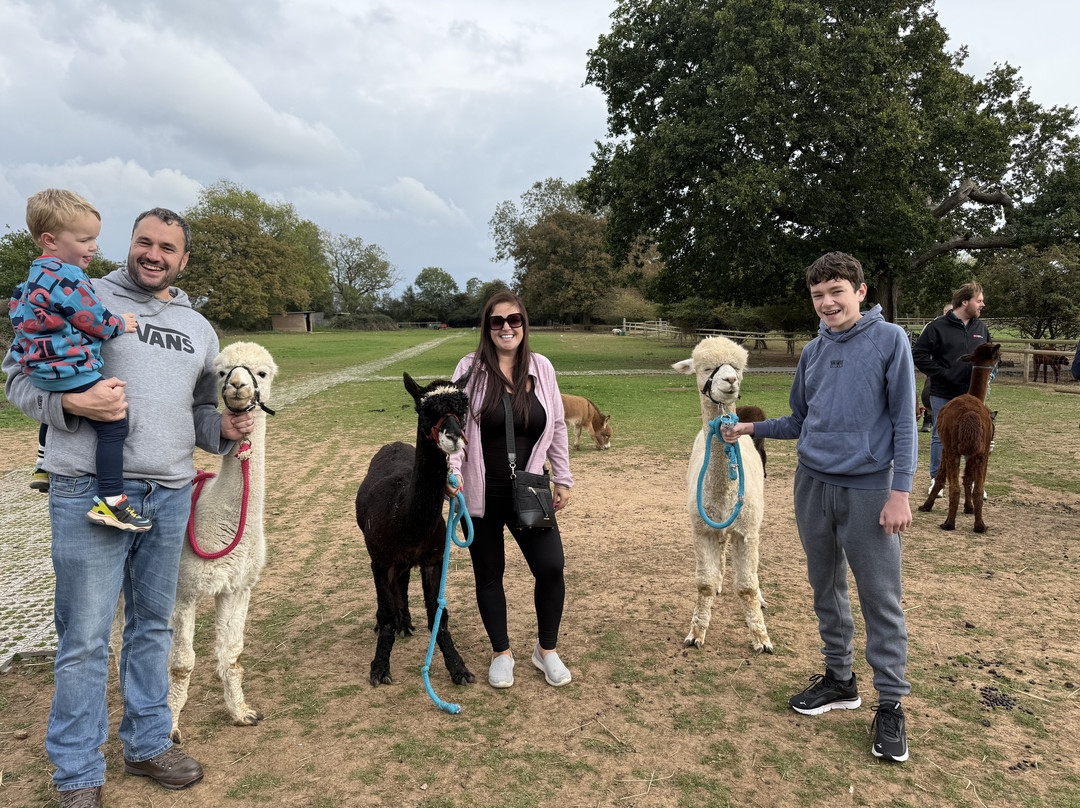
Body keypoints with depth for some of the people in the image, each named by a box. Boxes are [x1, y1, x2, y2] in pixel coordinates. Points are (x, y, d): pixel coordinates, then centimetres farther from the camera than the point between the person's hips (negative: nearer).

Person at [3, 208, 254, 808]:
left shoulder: (198, 328, 16)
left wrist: (223, 428, 0)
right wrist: (73, 402, -19)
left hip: (169, 495, 5)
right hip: (89, 491, -4)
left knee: (153, 625, 15)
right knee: (85, 637, 2)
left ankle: (147, 745, 31)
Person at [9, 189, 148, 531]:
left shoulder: (37, 275, 13)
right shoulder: (68, 278, -19)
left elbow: (17, 304, 28)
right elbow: (95, 321, -15)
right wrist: (120, 324, 3)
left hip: (41, 368, 11)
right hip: (71, 372, -11)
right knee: (114, 425, -14)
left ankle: (43, 468, 53)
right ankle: (110, 502, -18)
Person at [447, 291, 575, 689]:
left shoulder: (541, 367, 3)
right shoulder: (471, 368, -4)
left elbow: (557, 427, 9)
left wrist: (563, 478, 9)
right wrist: (452, 469, -21)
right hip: (481, 494, -1)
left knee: (551, 567, -5)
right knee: (489, 575, 11)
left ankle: (546, 649, 21)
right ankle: (501, 652, 32)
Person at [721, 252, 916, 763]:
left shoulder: (890, 340, -5)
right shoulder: (813, 352, 9)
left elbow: (903, 421, -7)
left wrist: (900, 492, -12)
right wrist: (749, 428, 11)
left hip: (868, 490, -5)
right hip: (813, 486, 5)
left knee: (880, 600, 1)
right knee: (827, 590, 15)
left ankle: (891, 703, 16)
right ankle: (839, 679, 31)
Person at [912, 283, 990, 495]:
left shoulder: (981, 328, 8)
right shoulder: (938, 327, -9)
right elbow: (918, 354, -10)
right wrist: (941, 373, -14)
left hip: (972, 395, 4)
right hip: (943, 395, -4)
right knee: (940, 437, 7)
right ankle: (936, 479, 20)